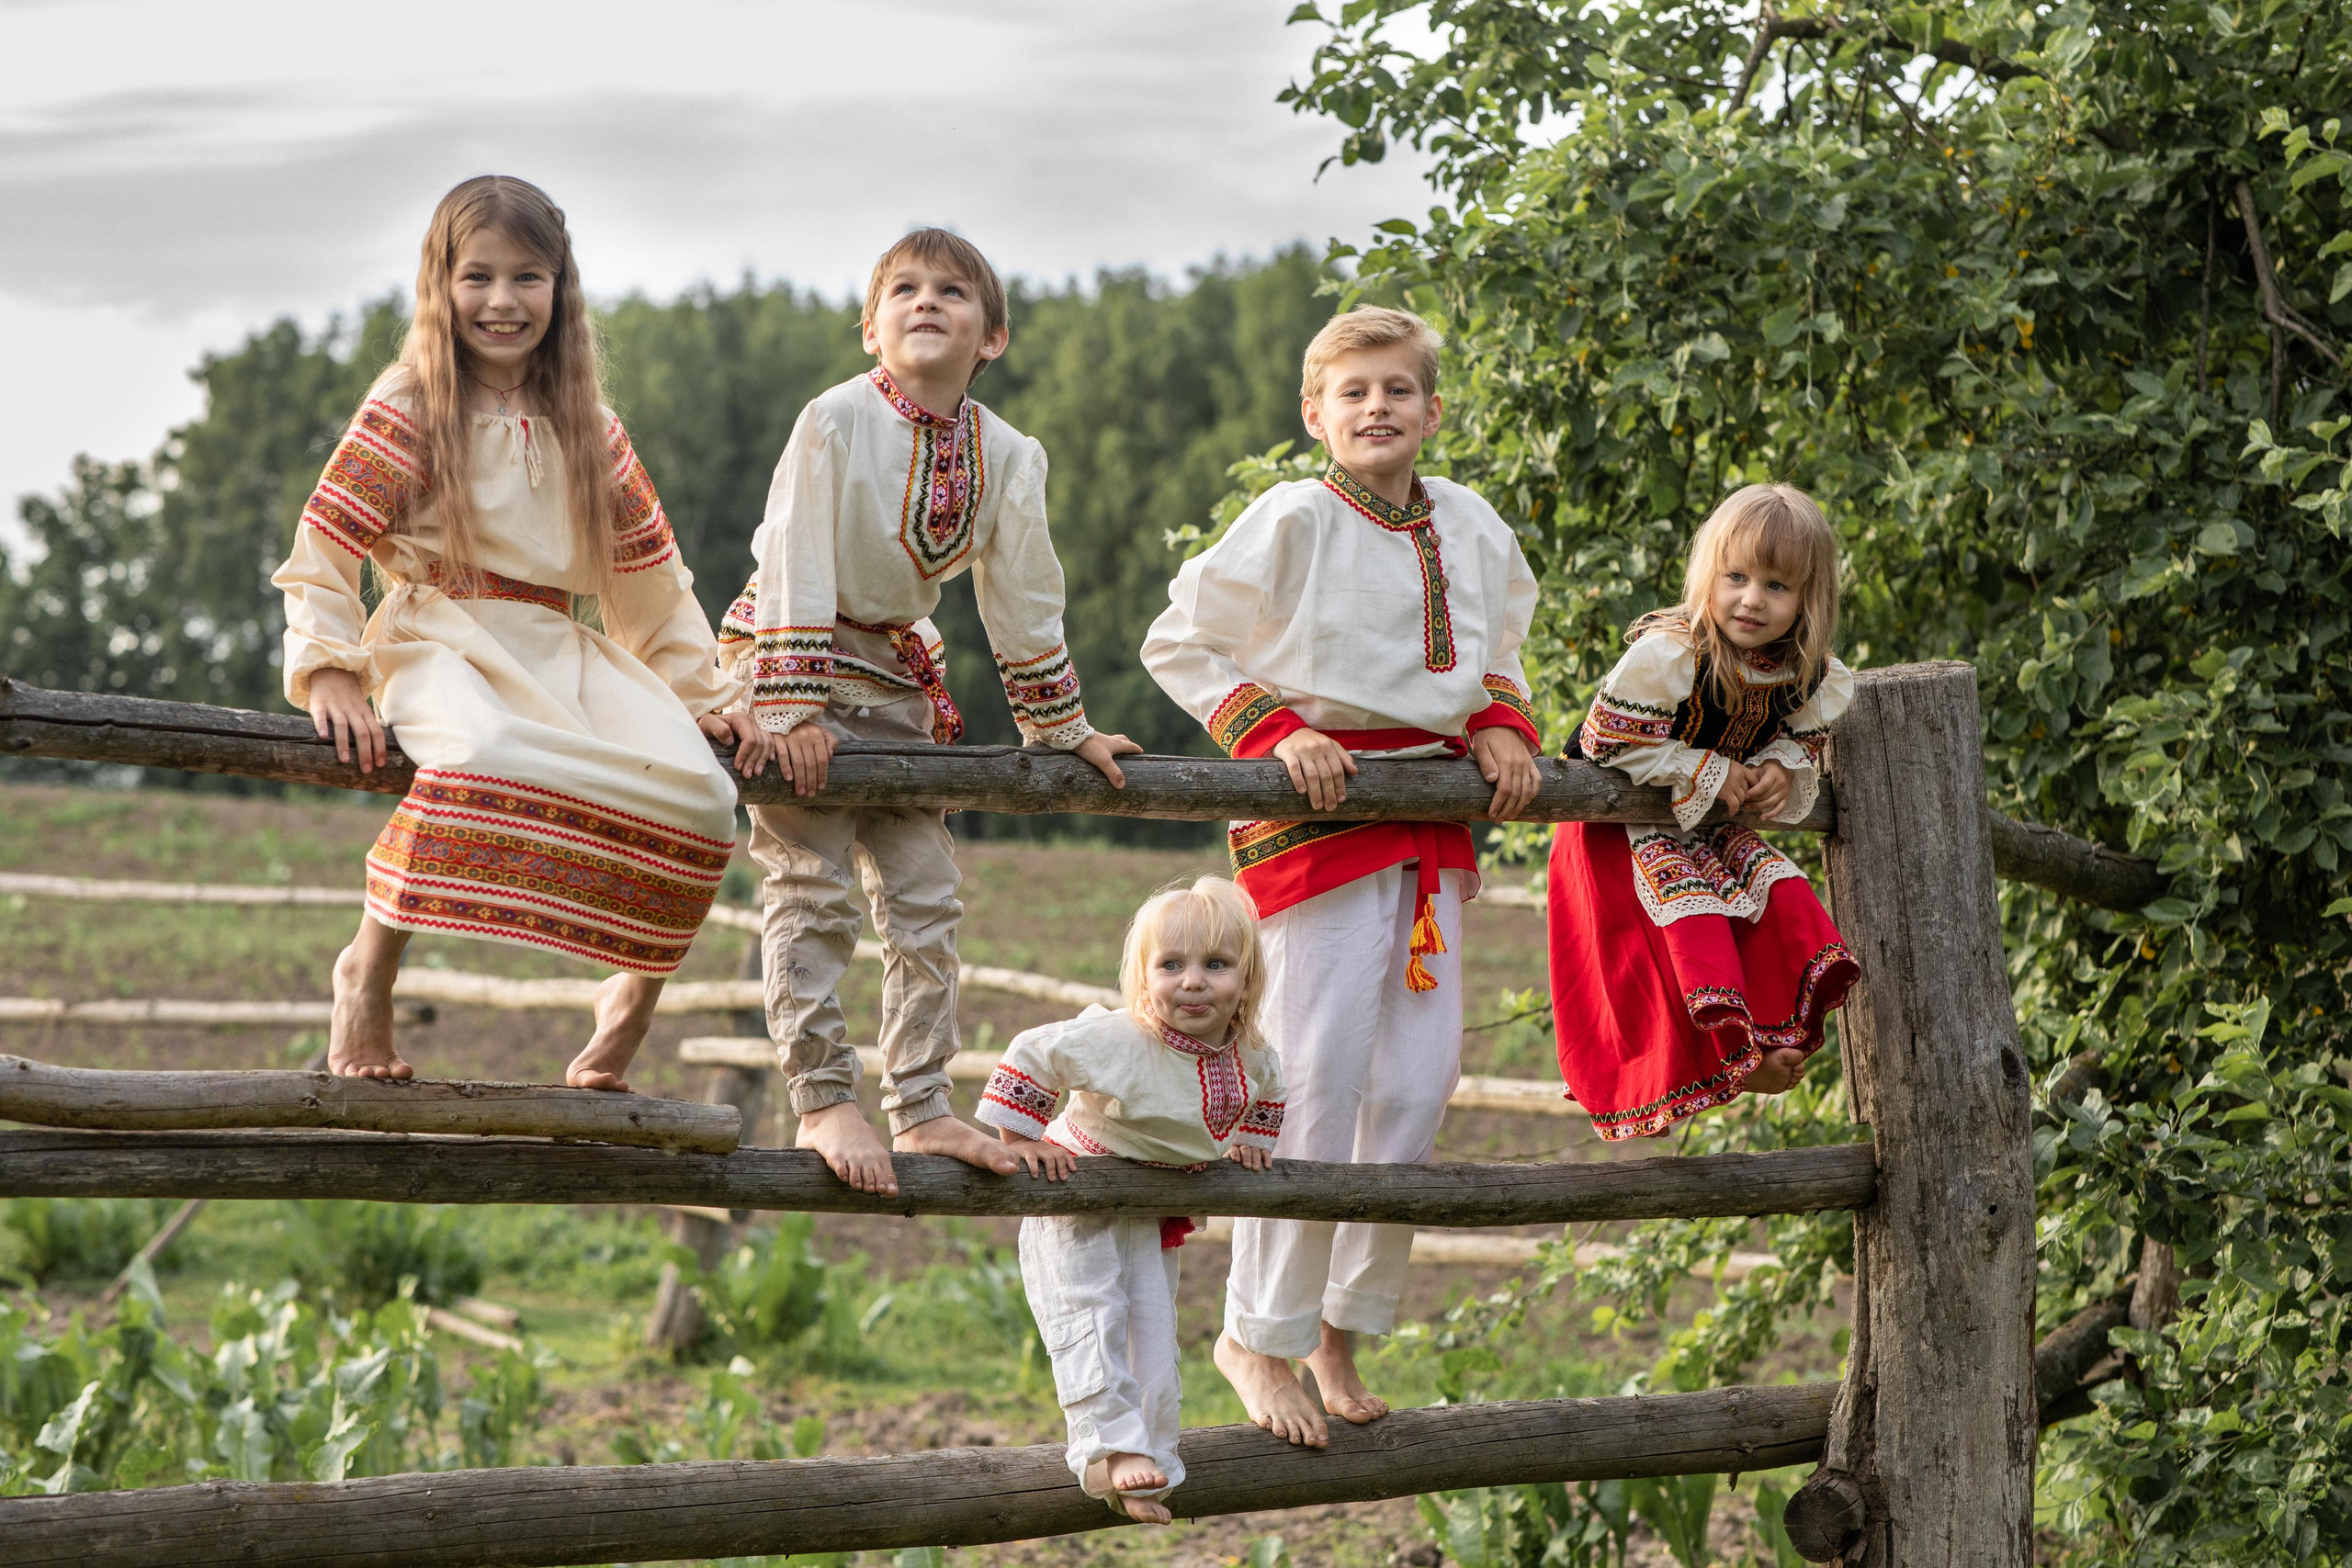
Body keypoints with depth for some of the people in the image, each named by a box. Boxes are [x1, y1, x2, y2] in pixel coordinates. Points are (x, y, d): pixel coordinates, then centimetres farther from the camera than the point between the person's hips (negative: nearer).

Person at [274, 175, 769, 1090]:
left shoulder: (588, 430, 15)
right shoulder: (406, 413, 1)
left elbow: (650, 577, 20)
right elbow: (322, 549, -2)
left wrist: (705, 695, 14)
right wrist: (329, 673, -15)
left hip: (560, 652, 4)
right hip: (441, 639, -4)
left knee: (696, 792, -23)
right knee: (485, 753, -42)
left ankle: (635, 994, 0)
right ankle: (371, 964, -21)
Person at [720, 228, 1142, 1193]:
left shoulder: (1009, 459, -1)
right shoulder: (835, 422, -16)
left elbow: (1022, 601, 8)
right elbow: (796, 566, -17)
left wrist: (1062, 730, 12)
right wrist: (794, 709, -23)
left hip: (898, 673, 5)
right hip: (794, 656, -5)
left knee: (925, 896, 3)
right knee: (815, 894, -10)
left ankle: (920, 1109, 10)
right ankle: (824, 1104, -5)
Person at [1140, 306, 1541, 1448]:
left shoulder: (1471, 527, 10)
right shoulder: (1293, 520, -7)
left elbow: (1496, 656, 26)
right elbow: (1178, 644, -2)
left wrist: (1499, 729, 5)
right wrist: (1278, 730, -14)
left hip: (1433, 818, 6)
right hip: (1321, 807, -6)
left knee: (1418, 1078, 3)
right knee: (1317, 1078, -9)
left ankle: (1340, 1325, 17)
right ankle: (1258, 1335, 3)